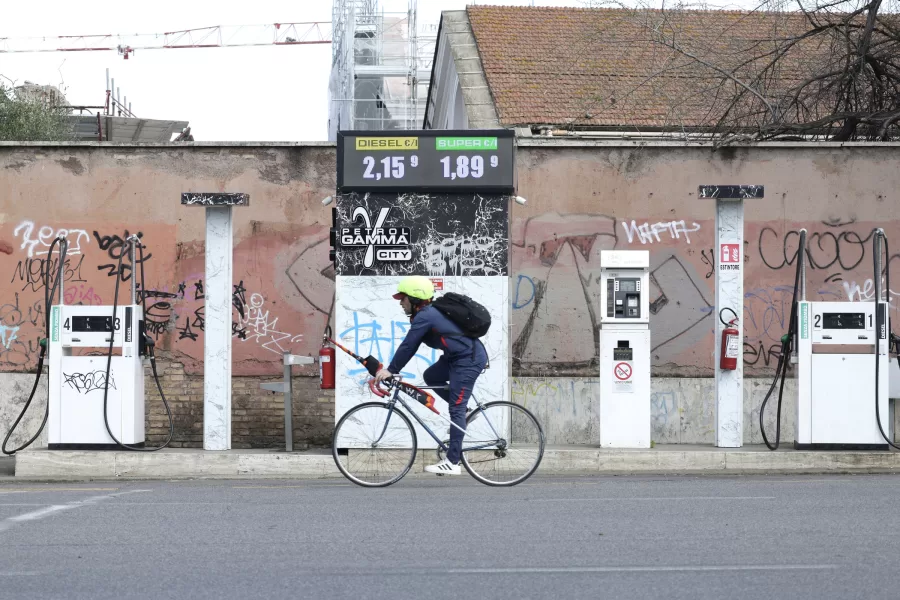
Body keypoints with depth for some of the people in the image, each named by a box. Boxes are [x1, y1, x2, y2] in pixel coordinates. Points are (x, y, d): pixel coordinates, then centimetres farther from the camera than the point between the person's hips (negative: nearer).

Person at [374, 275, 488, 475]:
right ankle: (463, 409, 23)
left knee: (456, 408, -9)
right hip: (459, 356, 10)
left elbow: (407, 346, -16)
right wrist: (392, 369, 11)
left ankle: (452, 463, -8)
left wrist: (391, 370, -9)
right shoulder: (427, 313, 14)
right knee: (430, 376, 20)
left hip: (469, 359, -10)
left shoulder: (424, 316, -17)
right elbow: (411, 346, 15)